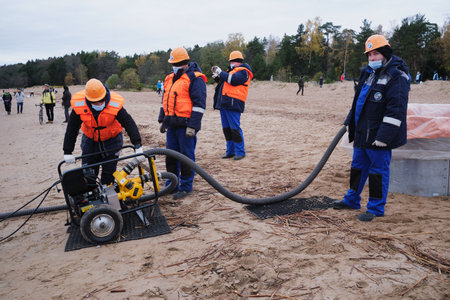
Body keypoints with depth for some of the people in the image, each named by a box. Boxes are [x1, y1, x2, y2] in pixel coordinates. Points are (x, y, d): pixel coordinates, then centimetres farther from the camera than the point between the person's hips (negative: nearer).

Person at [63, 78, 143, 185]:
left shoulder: (114, 104, -26)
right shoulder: (79, 105, -20)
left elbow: (129, 123, -24)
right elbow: (71, 129, -12)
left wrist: (137, 145, -31)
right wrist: (67, 152, -10)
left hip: (111, 141, -1)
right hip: (90, 141, 2)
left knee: (109, 172, 0)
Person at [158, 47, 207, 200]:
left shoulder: (195, 79, -8)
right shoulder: (170, 78, 17)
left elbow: (199, 104, -14)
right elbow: (164, 100, 25)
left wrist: (192, 126, -18)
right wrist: (162, 120, 21)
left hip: (185, 126, -8)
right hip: (171, 125, 8)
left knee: (187, 157, 1)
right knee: (170, 156, 12)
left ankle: (186, 187, 12)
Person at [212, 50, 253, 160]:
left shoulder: (243, 72, -3)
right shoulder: (231, 70, 23)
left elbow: (233, 80, -18)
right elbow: (223, 81, 27)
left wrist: (220, 73, -8)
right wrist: (217, 75, 11)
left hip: (233, 104, -9)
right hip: (224, 103, 9)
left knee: (235, 128, -9)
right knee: (226, 128, 11)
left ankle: (240, 152, 0)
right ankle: (230, 151, 20)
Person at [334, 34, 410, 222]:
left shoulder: (397, 77, -13)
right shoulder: (368, 73, 14)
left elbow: (396, 110, -20)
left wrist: (384, 136, -24)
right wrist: (350, 123, 22)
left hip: (378, 136, -9)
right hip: (362, 133, 9)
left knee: (378, 171, 2)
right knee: (357, 166, 18)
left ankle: (376, 208, 15)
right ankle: (352, 200, 33)